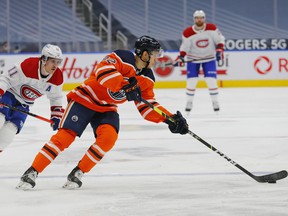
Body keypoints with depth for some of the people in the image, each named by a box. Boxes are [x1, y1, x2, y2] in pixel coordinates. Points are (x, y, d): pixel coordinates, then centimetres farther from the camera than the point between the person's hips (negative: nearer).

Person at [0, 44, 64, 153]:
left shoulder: (57, 77, -11)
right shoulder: (29, 65, -29)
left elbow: (56, 98, 6)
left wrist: (56, 116, 0)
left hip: (23, 104, 5)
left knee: (10, 129, -10)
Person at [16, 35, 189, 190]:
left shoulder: (147, 79, 2)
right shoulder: (122, 58, -19)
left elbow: (148, 107, 5)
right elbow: (103, 71, -37)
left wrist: (170, 118, -8)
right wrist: (126, 86, -44)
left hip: (107, 109, 6)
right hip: (85, 99, -6)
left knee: (109, 136, -22)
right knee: (65, 136, -16)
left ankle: (78, 173, -10)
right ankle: (32, 172, -9)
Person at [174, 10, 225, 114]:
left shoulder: (212, 28, -13)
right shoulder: (188, 33, -16)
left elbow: (220, 39, -4)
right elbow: (184, 47, -9)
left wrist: (219, 50, -17)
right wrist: (180, 57, -23)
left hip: (209, 58, 0)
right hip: (193, 59, 0)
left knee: (211, 81, -8)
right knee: (191, 81, -5)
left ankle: (215, 102, 7)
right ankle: (189, 103, 11)